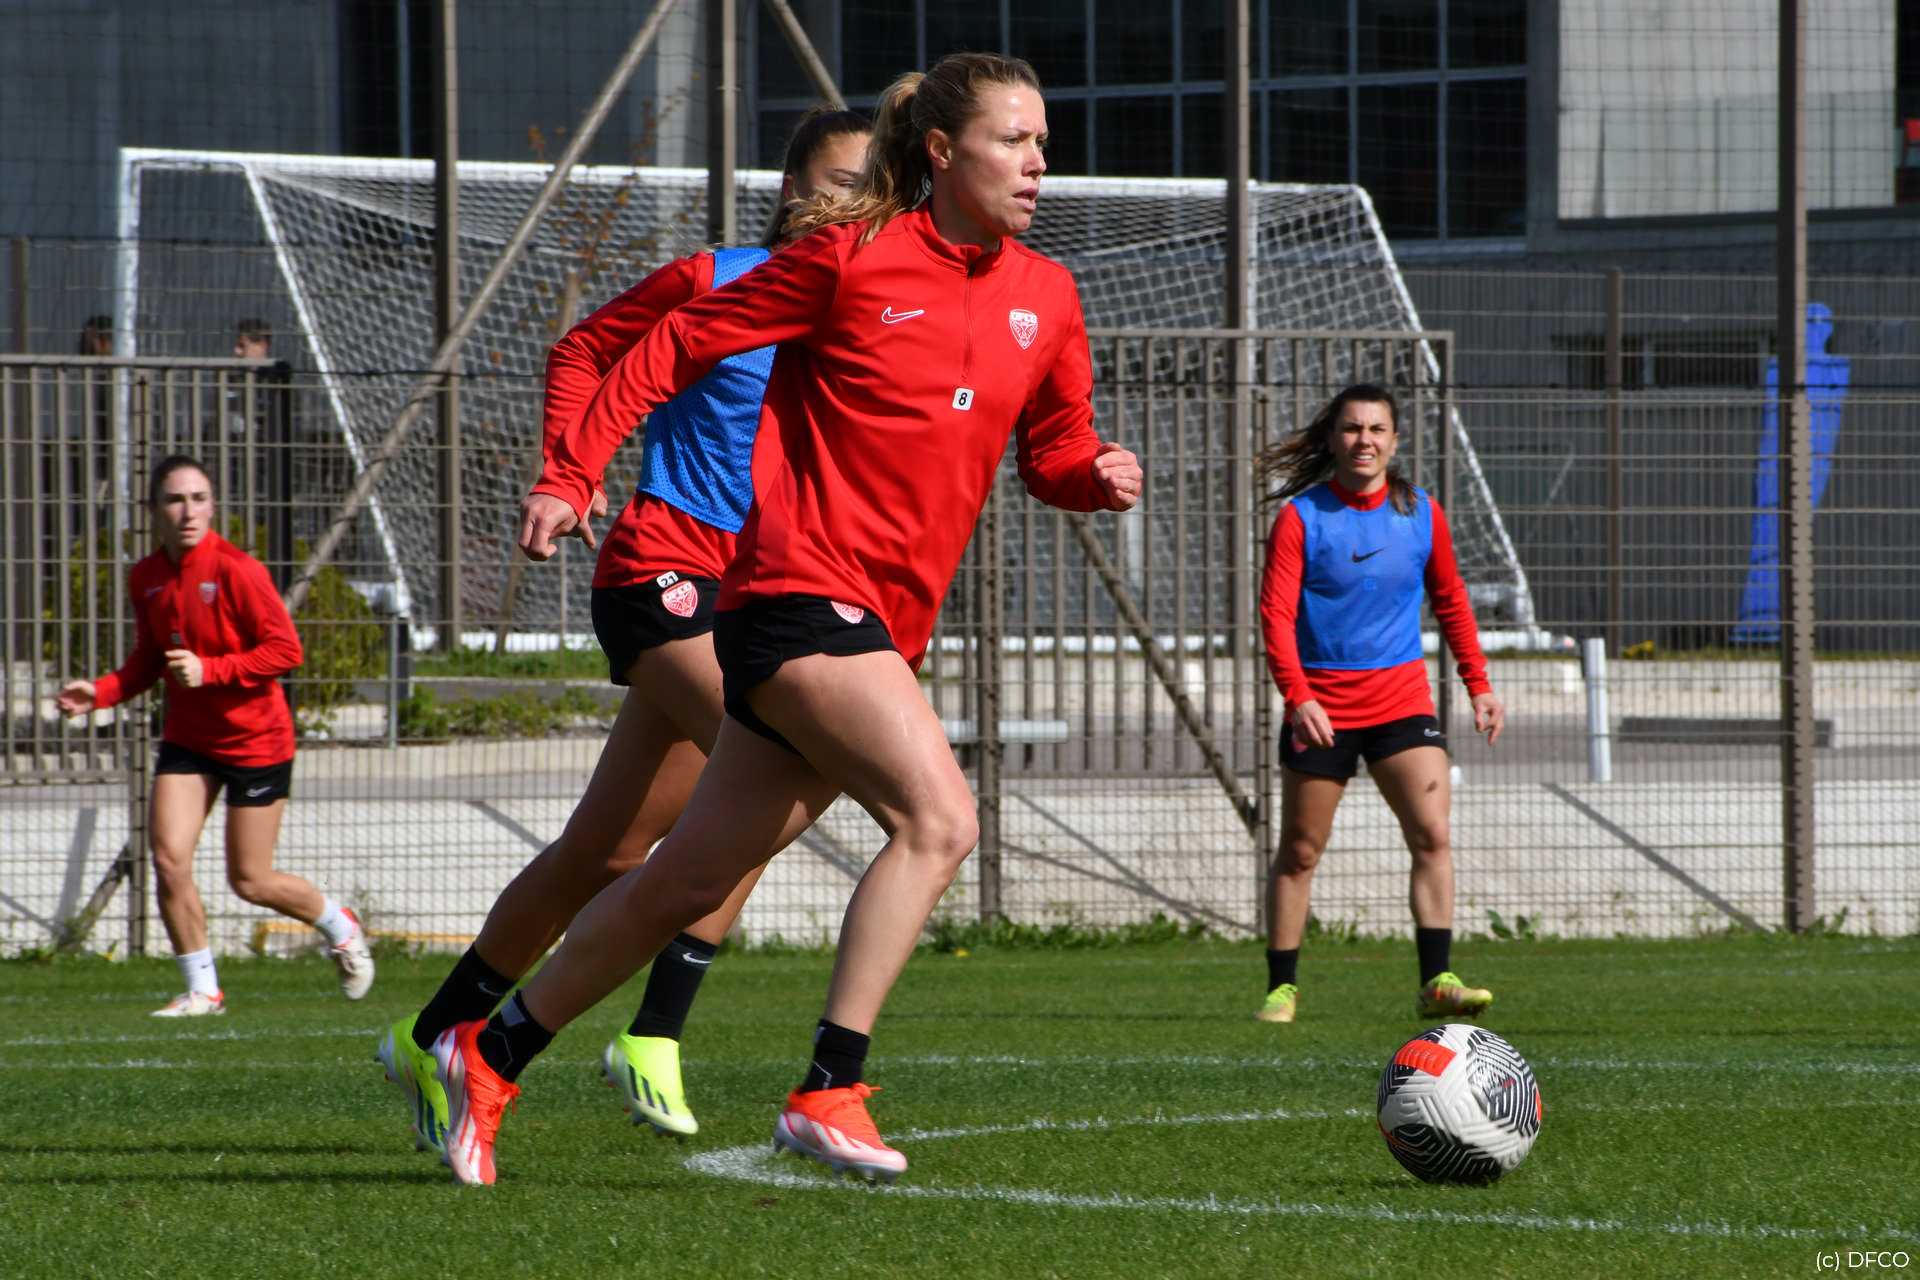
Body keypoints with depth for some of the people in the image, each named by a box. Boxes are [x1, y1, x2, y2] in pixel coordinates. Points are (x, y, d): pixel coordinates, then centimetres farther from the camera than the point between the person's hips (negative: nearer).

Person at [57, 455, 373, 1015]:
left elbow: (286, 649, -18)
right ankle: (202, 990, 4)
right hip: (187, 738, 5)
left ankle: (338, 924, 31)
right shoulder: (146, 579, 2)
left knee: (250, 881, 1)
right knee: (168, 859, -10)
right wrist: (99, 693, -2)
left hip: (255, 739, -5)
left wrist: (210, 670, -26)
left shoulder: (236, 570, -18)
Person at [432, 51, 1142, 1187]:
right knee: (939, 817, -24)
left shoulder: (1045, 299, 10)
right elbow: (677, 347, 0)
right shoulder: (852, 258, -7)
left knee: (691, 881, 12)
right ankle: (831, 1092, -22)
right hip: (800, 591, -7)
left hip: (886, 625, 7)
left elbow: (1055, 452, 20)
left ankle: (492, 1055, 26)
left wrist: (1100, 475, -4)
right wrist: (572, 476, -3)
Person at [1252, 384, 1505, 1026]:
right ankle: (1281, 988, 16)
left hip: (1401, 701, 2)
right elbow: (1276, 613, -11)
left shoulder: (1421, 513, 3)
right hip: (1322, 707, -2)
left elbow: (1450, 601, 16)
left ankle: (1436, 982, -13)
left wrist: (1479, 685, 12)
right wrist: (1298, 695, -24)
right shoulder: (1302, 516, -6)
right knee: (1300, 852, 5)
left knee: (1432, 836, -13)